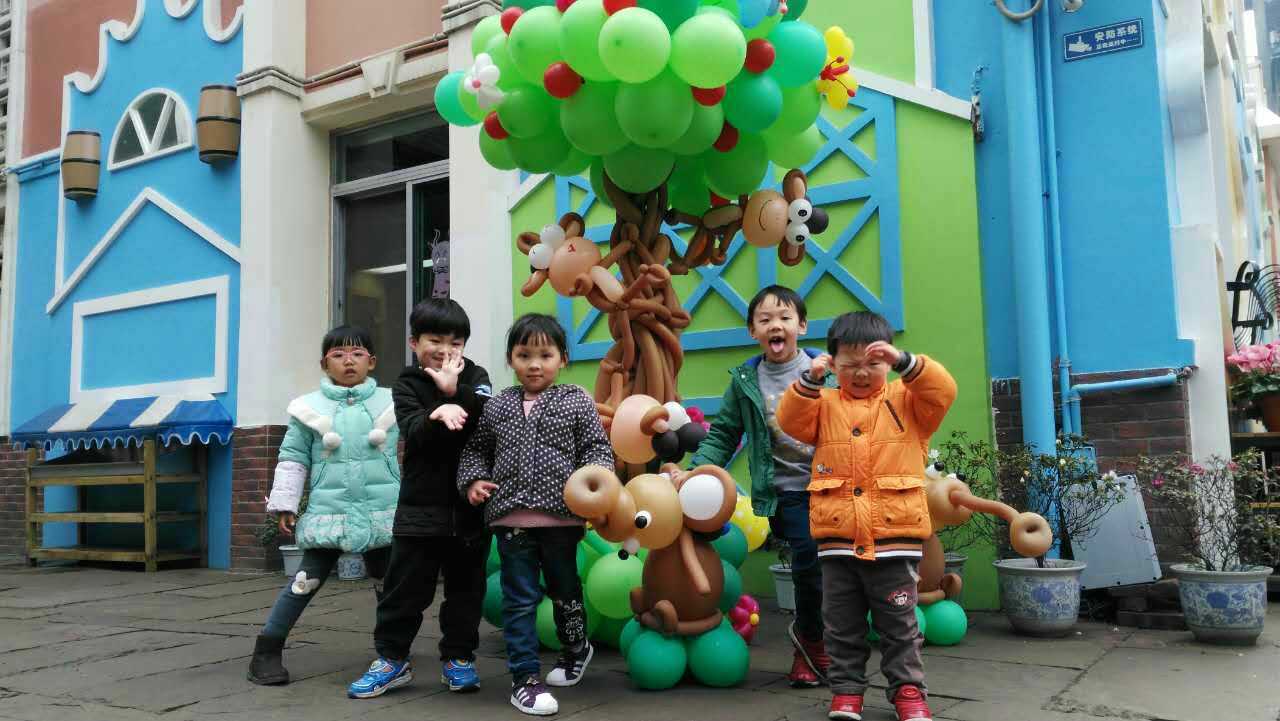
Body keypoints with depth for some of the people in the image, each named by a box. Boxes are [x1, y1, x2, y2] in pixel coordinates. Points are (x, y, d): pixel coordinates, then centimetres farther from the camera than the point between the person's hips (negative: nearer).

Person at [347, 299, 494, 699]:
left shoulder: (475, 377, 4)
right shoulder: (407, 384, 1)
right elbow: (413, 433, -16)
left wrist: (455, 392, -24)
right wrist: (439, 414, -35)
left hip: (470, 504, 1)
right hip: (421, 505, -1)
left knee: (465, 587, 11)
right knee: (405, 587, 6)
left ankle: (459, 657, 24)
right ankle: (392, 659, 20)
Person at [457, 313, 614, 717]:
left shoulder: (577, 403, -2)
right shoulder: (497, 407, 6)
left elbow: (598, 447, -2)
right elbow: (476, 449, 14)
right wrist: (473, 479, -2)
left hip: (562, 517, -1)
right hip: (511, 518, 1)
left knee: (565, 589, 18)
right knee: (520, 600, 4)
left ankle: (576, 647, 43)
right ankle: (525, 677, 12)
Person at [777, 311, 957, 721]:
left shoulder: (906, 400, 5)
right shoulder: (824, 404, 9)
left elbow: (942, 391, -10)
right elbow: (792, 422, -5)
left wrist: (903, 362, -21)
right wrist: (809, 381, -18)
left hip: (895, 536, -2)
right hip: (837, 538, 2)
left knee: (898, 623, 9)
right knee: (842, 623, 12)